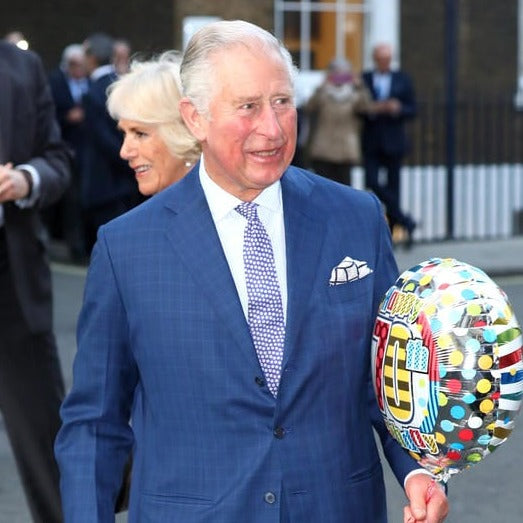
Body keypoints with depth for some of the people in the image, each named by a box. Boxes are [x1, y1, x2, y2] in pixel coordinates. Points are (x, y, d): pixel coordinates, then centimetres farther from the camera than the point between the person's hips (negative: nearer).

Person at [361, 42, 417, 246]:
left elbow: (412, 110, 5)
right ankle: (404, 220, -2)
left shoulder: (402, 80, 7)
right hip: (371, 142, 0)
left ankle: (390, 232, 12)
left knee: (393, 185, 3)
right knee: (372, 183, -13)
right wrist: (370, 110, -17)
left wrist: (397, 110, -15)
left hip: (393, 142, 0)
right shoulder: (363, 80, 5)